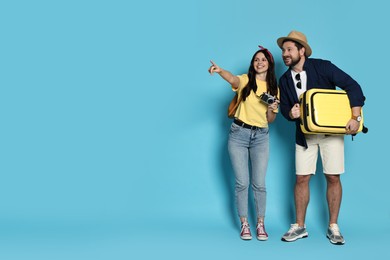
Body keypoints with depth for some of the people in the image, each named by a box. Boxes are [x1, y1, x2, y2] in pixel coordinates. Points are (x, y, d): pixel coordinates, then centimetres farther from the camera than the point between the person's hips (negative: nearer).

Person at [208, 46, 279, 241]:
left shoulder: (273, 88, 9)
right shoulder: (245, 80, 0)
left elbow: (271, 120, 11)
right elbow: (232, 79, -26)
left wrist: (270, 108, -11)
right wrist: (219, 70, -48)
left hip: (261, 136, 2)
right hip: (239, 134, -2)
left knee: (259, 183, 2)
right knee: (242, 182, 0)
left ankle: (260, 224, 16)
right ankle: (244, 224, 13)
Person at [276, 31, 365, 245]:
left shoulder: (322, 67, -11)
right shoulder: (285, 80, 2)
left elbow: (352, 86, -13)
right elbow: (285, 107, 7)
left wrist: (355, 117, -20)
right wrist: (291, 114, -18)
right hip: (304, 134, 3)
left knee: (333, 178, -1)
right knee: (301, 178, 1)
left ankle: (333, 227, 12)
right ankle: (300, 226, 12)